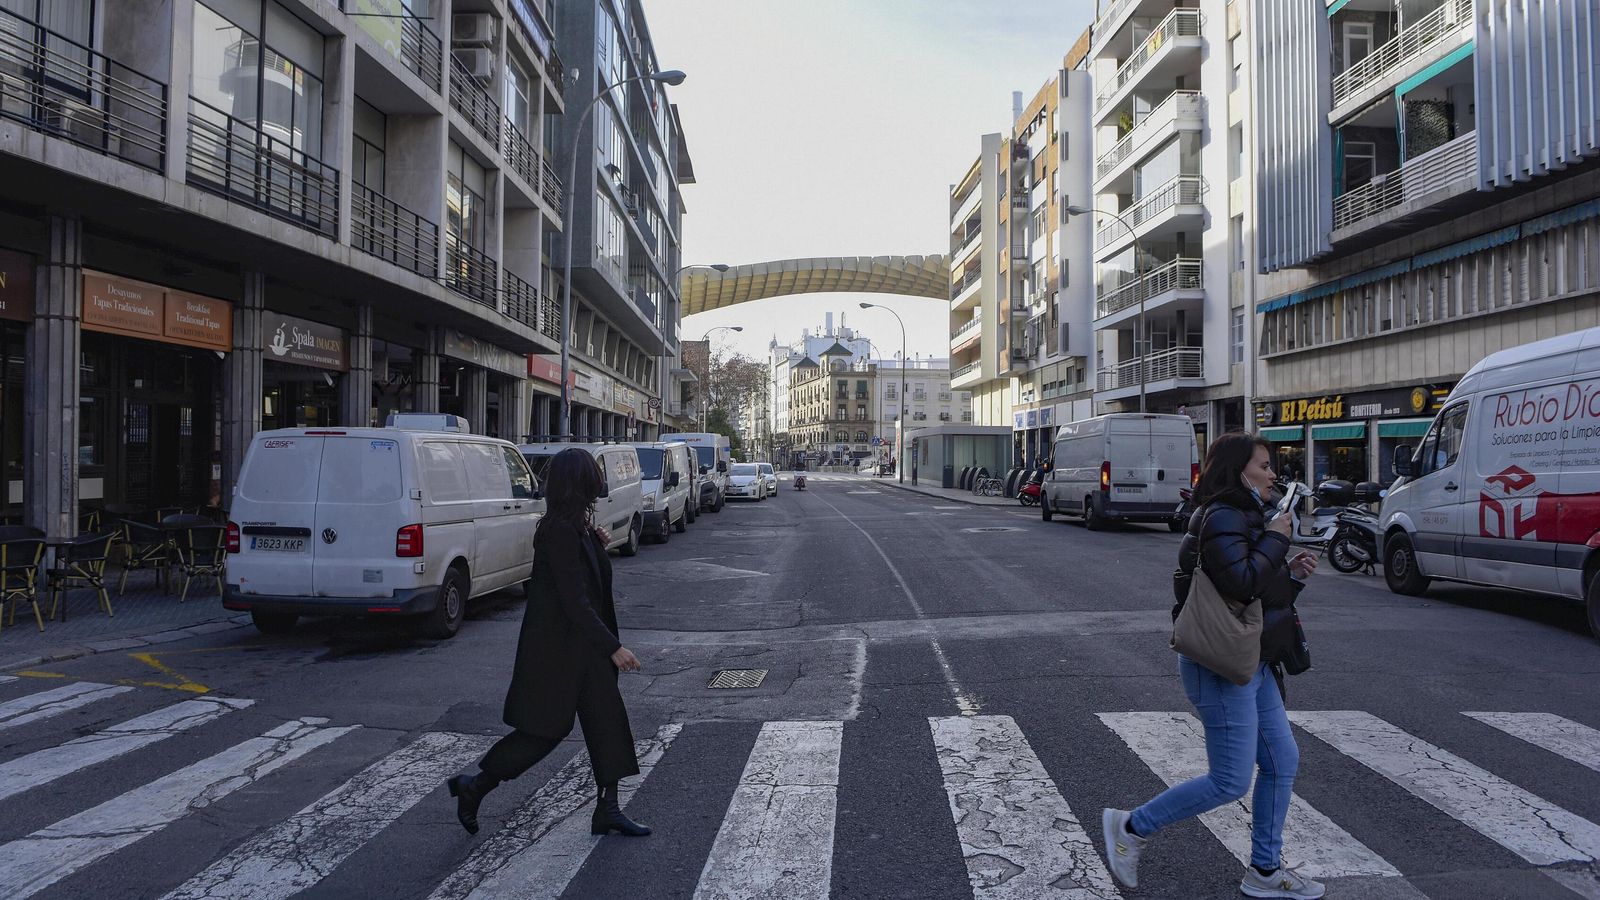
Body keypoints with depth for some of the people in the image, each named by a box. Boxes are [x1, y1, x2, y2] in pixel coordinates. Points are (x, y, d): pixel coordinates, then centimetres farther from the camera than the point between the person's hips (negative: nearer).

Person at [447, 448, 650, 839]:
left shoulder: (577, 528, 7)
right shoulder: (560, 532, -23)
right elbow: (574, 602, -25)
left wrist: (595, 545, 8)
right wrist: (614, 647, -23)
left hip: (583, 645, 9)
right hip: (556, 647, -9)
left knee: (607, 719, 9)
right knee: (546, 729, 2)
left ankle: (607, 809, 18)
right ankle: (473, 787, 21)